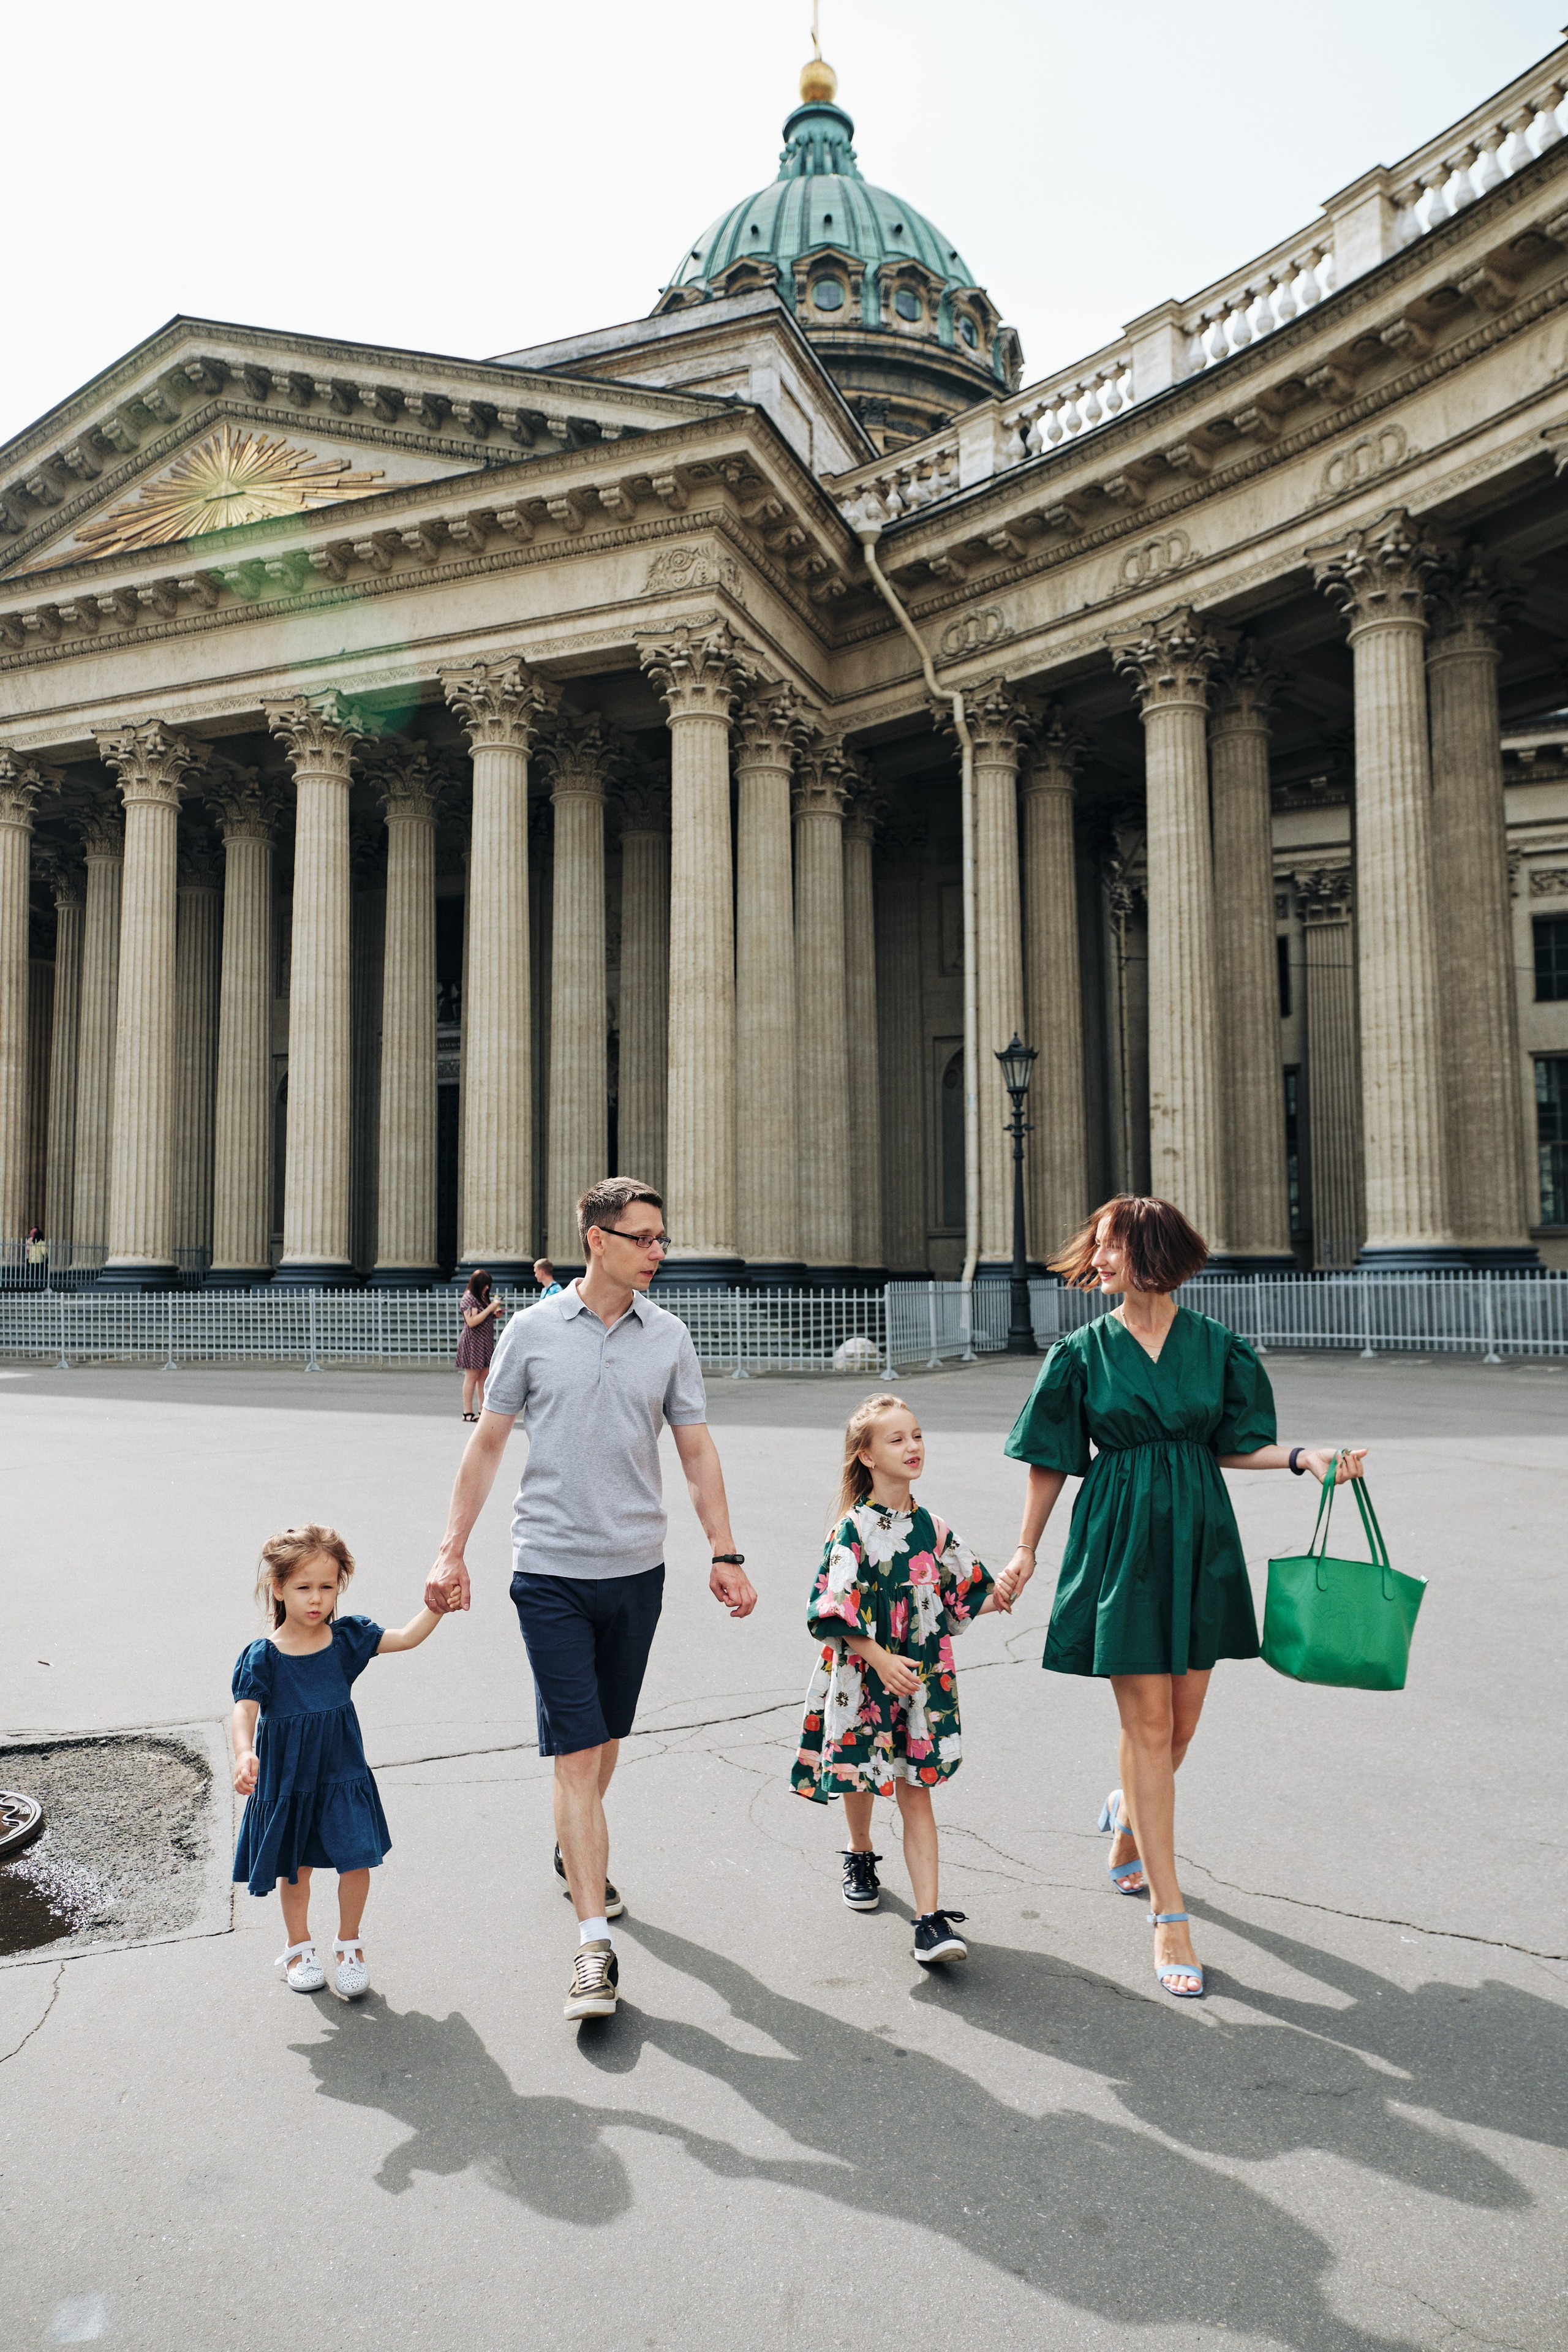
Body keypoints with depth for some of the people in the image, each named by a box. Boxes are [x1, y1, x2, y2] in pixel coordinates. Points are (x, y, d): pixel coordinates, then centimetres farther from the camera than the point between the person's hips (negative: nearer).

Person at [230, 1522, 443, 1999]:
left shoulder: (347, 1638, -5)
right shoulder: (263, 1657, -13)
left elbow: (407, 1637, -7)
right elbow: (244, 1711, -22)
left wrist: (437, 1605, -21)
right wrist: (244, 1754, -40)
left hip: (343, 1775, 1)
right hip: (286, 1780, -1)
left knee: (356, 1858, -3)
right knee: (294, 1868, 14)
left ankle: (349, 1944, 22)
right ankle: (299, 1947, 39)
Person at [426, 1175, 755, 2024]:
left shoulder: (669, 1338, 2)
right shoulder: (532, 1331, -3)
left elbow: (697, 1452, 7)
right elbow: (486, 1444, 3)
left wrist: (725, 1555, 3)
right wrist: (452, 1551, 2)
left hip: (636, 1569, 3)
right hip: (551, 1570, -3)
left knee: (606, 1739, 17)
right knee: (576, 1750, -6)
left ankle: (573, 1851, 44)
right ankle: (595, 1946, 0)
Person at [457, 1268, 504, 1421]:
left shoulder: (483, 1298, 16)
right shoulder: (468, 1299, -11)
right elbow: (472, 1322, -21)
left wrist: (496, 1315, 7)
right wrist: (490, 1309, -20)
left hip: (486, 1342, 9)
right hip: (472, 1343, -8)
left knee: (485, 1376, 6)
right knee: (472, 1376, -6)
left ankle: (483, 1410, 9)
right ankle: (468, 1412, -3)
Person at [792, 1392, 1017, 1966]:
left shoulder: (932, 1530, 1)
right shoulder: (853, 1530, -12)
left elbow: (961, 1600, 10)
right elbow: (834, 1612, -14)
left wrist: (995, 1593, -10)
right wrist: (881, 1659, -18)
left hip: (922, 1681, 2)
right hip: (862, 1678, -2)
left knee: (915, 1791, 0)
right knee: (859, 1778, 14)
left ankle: (931, 1919, -2)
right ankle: (860, 1855, 46)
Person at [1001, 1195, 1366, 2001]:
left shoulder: (1216, 1346, 2)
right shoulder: (1084, 1350, -2)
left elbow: (1231, 1446, 8)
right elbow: (1053, 1460, 4)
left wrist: (1306, 1458, -8)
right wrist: (1027, 1548, 6)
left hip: (1197, 1540, 2)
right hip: (1121, 1541, -2)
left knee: (1180, 1722, 11)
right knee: (1148, 1722, -4)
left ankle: (1127, 1819, 44)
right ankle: (1168, 1917, 5)